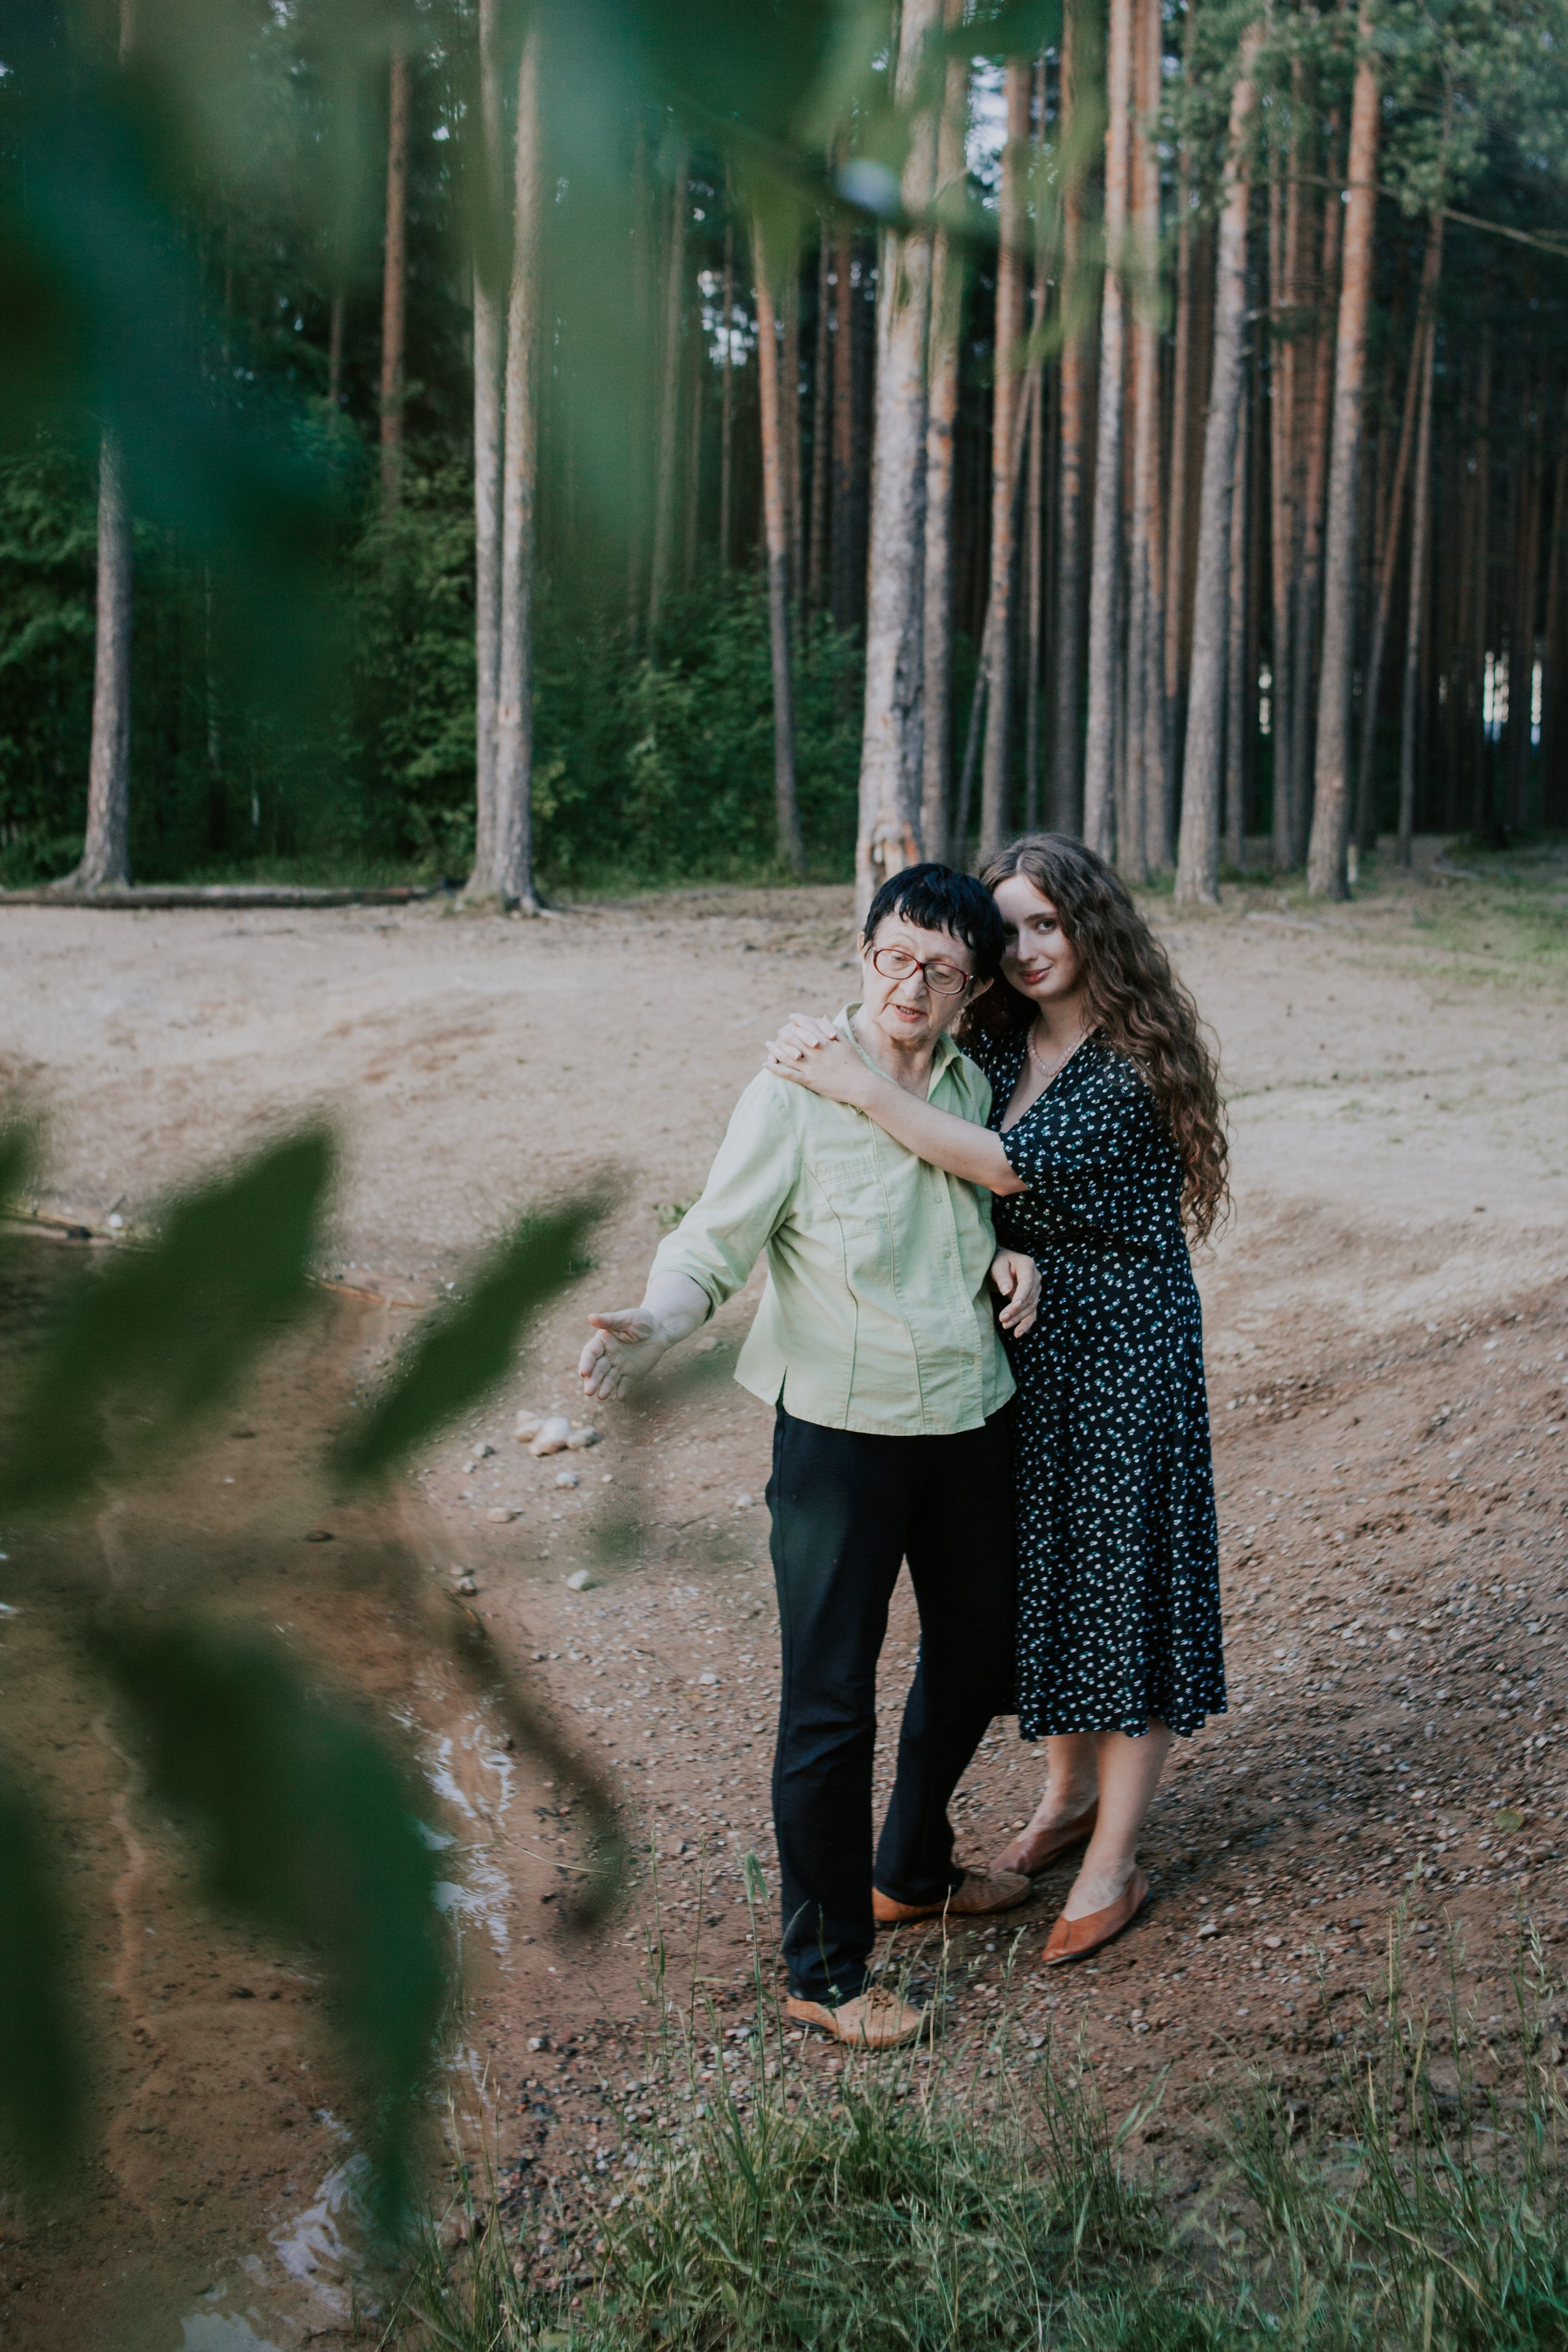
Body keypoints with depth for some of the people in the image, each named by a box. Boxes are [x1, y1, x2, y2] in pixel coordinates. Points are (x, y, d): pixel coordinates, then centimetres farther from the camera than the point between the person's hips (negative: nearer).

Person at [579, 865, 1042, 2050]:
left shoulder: (971, 1085, 6)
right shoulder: (796, 1092, -13)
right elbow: (715, 1240, -14)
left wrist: (1006, 1254, -1)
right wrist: (656, 1322, -34)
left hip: (972, 1419, 7)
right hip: (842, 1428, -6)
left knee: (977, 1659, 20)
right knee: (830, 1704, -2)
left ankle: (912, 1870, 44)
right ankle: (826, 1967, 13)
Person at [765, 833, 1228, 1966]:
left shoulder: (1133, 1067, -18)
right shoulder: (996, 1046, 5)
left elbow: (1013, 1166, -28)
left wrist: (859, 1085, -32)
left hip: (1124, 1358, -7)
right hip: (1024, 1351, 7)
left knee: (1120, 1578, 1)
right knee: (1042, 1568, 17)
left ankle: (1114, 1863, 13)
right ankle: (1071, 1793, 37)